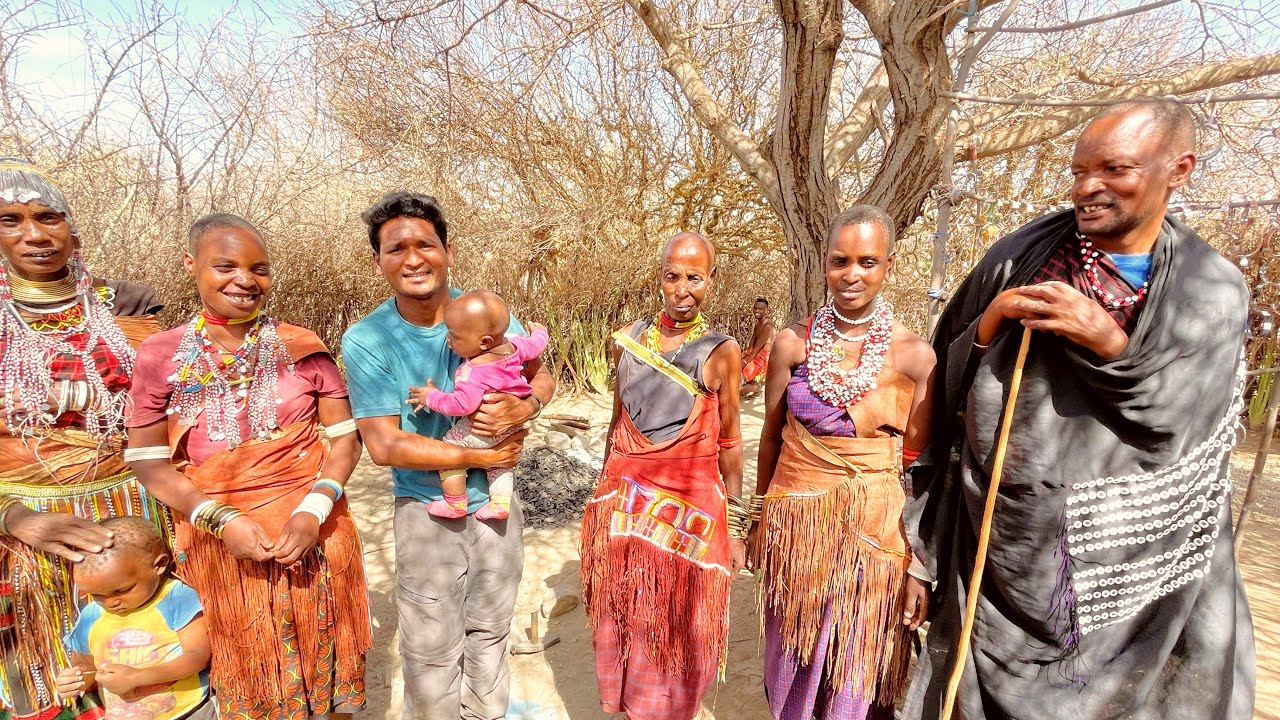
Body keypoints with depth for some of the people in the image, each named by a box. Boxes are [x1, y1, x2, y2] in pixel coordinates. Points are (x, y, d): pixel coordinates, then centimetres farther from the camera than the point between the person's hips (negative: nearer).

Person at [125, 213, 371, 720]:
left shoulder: (303, 348, -4)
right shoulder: (161, 355, -4)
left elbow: (345, 438, -2)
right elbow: (149, 462, -2)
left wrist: (313, 511, -16)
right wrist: (222, 519, -15)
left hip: (313, 532, 1)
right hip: (219, 542, 0)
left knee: (323, 654, 16)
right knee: (245, 669, 18)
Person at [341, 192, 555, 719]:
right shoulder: (367, 340, -16)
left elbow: (542, 376, 2)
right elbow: (384, 444, -19)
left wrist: (523, 409, -20)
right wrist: (481, 457, -19)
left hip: (497, 503, 3)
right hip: (427, 512, -3)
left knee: (491, 633, 23)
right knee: (432, 651, 14)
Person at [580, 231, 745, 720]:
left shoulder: (721, 351, -6)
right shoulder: (629, 338, 3)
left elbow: (728, 442, 0)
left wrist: (737, 526, 3)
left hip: (690, 506, -2)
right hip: (625, 502, 3)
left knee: (678, 629, 11)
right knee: (622, 620, 16)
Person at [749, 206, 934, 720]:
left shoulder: (914, 356, -7)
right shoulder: (793, 343, -3)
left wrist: (921, 566, -3)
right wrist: (760, 520, 13)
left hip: (872, 527, -1)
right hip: (795, 523, 2)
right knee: (791, 667, 18)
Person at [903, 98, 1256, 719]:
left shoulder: (1214, 290, -1)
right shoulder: (1019, 257, -1)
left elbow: (1176, 420, -9)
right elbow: (947, 374, 4)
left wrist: (1110, 343, -22)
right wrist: (989, 324, -15)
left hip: (1123, 546, 0)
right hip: (1000, 528, 1)